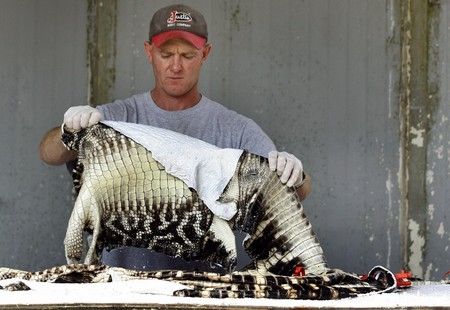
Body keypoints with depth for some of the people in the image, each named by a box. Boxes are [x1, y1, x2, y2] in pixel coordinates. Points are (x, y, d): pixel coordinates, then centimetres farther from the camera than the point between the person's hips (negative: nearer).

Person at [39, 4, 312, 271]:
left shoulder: (237, 130, 9)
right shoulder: (120, 118, 10)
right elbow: (50, 154, -2)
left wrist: (295, 176, -24)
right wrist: (69, 132, -26)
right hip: (125, 278, -2)